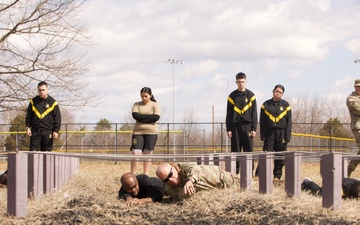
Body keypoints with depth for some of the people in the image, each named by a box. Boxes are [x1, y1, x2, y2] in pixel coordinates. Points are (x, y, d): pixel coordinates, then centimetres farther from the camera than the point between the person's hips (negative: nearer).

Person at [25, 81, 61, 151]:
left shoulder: (53, 102, 2)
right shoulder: (33, 101, 9)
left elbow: (57, 118, 2)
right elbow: (28, 116, 14)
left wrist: (56, 131, -5)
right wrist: (28, 127, 3)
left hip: (48, 132, -1)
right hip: (35, 131, 2)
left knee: (47, 152, 1)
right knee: (33, 151, -4)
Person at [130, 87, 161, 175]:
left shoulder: (154, 105, 4)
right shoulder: (137, 105, 9)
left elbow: (156, 117, -12)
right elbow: (135, 115, -8)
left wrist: (141, 118, -10)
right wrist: (149, 116, -10)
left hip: (151, 132, -1)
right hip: (138, 132, 1)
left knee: (148, 154, 1)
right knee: (135, 153, -8)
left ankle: (146, 175, 4)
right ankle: (133, 175, -6)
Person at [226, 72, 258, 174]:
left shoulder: (251, 95, 5)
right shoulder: (232, 96, 7)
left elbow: (254, 113, 4)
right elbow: (228, 114, 8)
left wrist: (254, 128, -3)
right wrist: (228, 129, 1)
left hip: (247, 126, -1)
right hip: (235, 126, 1)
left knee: (249, 150, -3)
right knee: (235, 151, 1)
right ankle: (235, 171, 4)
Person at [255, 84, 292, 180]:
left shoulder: (286, 105, 6)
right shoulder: (266, 105, 6)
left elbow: (289, 122, 4)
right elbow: (262, 121, 6)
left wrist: (287, 136, -4)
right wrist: (262, 135, -2)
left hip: (281, 133, 1)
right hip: (269, 132, -1)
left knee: (280, 157, 3)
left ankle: (277, 175, 11)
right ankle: (259, 173, -8)